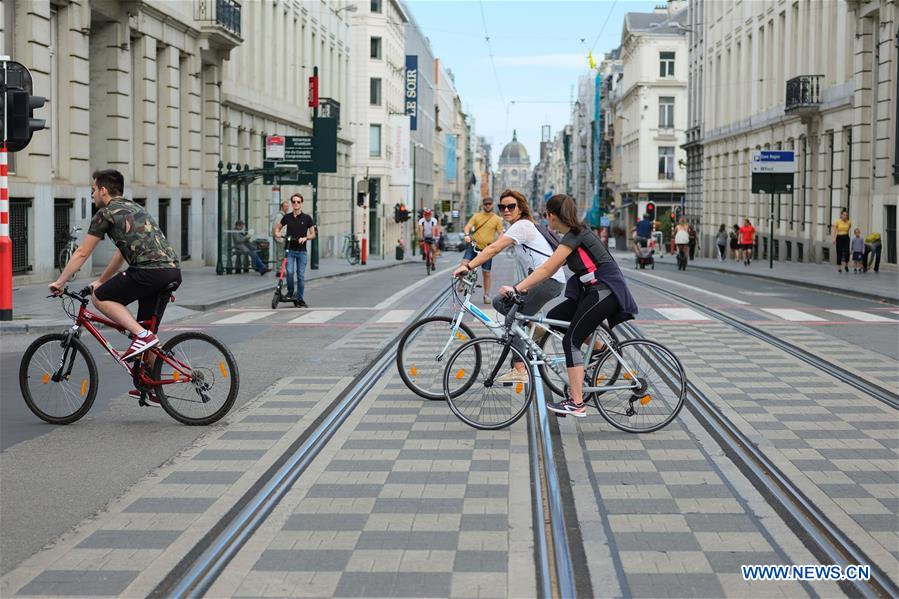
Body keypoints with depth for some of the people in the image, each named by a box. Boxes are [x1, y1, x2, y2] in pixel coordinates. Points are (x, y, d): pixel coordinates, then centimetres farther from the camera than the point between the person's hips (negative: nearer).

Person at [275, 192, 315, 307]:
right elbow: (278, 228, 17)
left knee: (301, 275, 3)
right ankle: (290, 292, 9)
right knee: (290, 272, -16)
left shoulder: (306, 218, 0)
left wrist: (305, 238, -17)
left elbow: (313, 234, 3)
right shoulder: (287, 217, 4)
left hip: (302, 251, 0)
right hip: (289, 250, 0)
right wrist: (277, 233, -5)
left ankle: (300, 299, 14)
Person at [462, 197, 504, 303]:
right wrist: (467, 235, -27)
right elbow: (467, 227, -4)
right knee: (464, 264, -22)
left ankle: (487, 295, 18)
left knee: (486, 273, 6)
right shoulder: (476, 216, 5)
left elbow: (500, 234, 2)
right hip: (474, 246, 0)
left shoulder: (497, 219, 5)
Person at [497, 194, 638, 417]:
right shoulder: (576, 233, 14)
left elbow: (546, 269, -19)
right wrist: (526, 286, 10)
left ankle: (577, 404, -11)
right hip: (593, 290, 9)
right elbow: (552, 268, 16)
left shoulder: (574, 236, -15)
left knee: (571, 340, -11)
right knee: (554, 318, 9)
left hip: (605, 290, -9)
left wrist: (516, 288, -18)